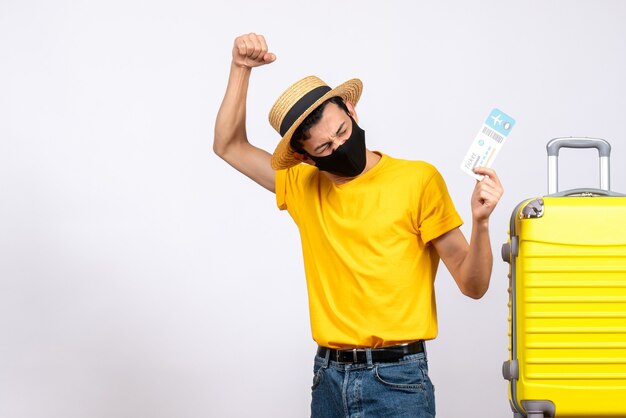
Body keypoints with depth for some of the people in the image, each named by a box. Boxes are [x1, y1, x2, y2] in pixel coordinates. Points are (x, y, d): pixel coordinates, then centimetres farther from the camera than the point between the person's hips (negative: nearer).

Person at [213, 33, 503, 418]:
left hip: (396, 381, -4)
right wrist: (241, 68, 8)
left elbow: (473, 285, -4)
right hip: (328, 378, 4)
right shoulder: (304, 186, 8)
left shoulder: (419, 181, -4)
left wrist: (480, 223, -22)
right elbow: (229, 145, 17)